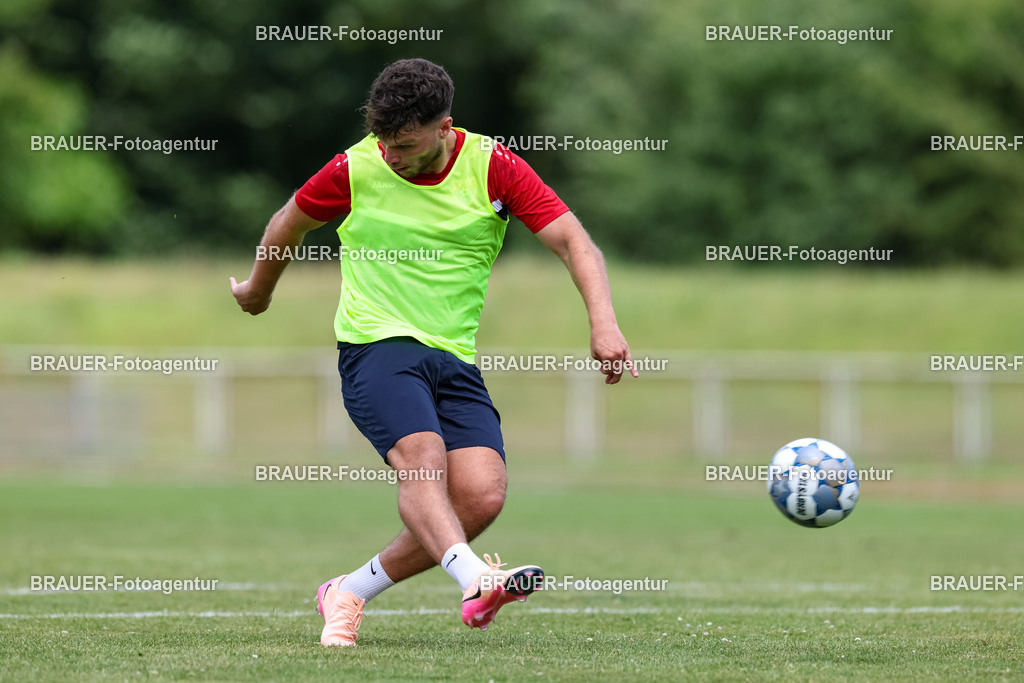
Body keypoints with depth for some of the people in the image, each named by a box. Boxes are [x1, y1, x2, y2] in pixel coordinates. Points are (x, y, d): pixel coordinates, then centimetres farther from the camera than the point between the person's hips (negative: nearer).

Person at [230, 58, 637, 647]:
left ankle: (347, 595, -2)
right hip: (376, 347, -3)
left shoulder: (492, 166, -2)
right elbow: (289, 224, 18)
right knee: (423, 458, -32)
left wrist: (604, 325, -21)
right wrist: (258, 290, 33)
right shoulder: (355, 169, -2)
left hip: (454, 358, 3)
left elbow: (574, 242, -6)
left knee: (483, 496, -16)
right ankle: (475, 580, -54)